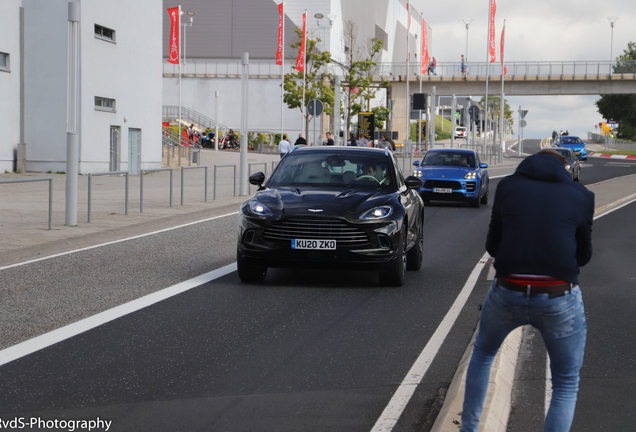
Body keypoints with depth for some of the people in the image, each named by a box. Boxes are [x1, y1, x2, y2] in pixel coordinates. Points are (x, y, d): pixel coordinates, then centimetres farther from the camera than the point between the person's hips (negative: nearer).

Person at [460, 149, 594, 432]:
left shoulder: (508, 186, 7)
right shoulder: (580, 195, 5)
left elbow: (492, 246, 13)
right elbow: (583, 255, 13)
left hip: (507, 294, 2)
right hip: (560, 299, -2)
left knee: (483, 352, 31)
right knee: (566, 385, 15)